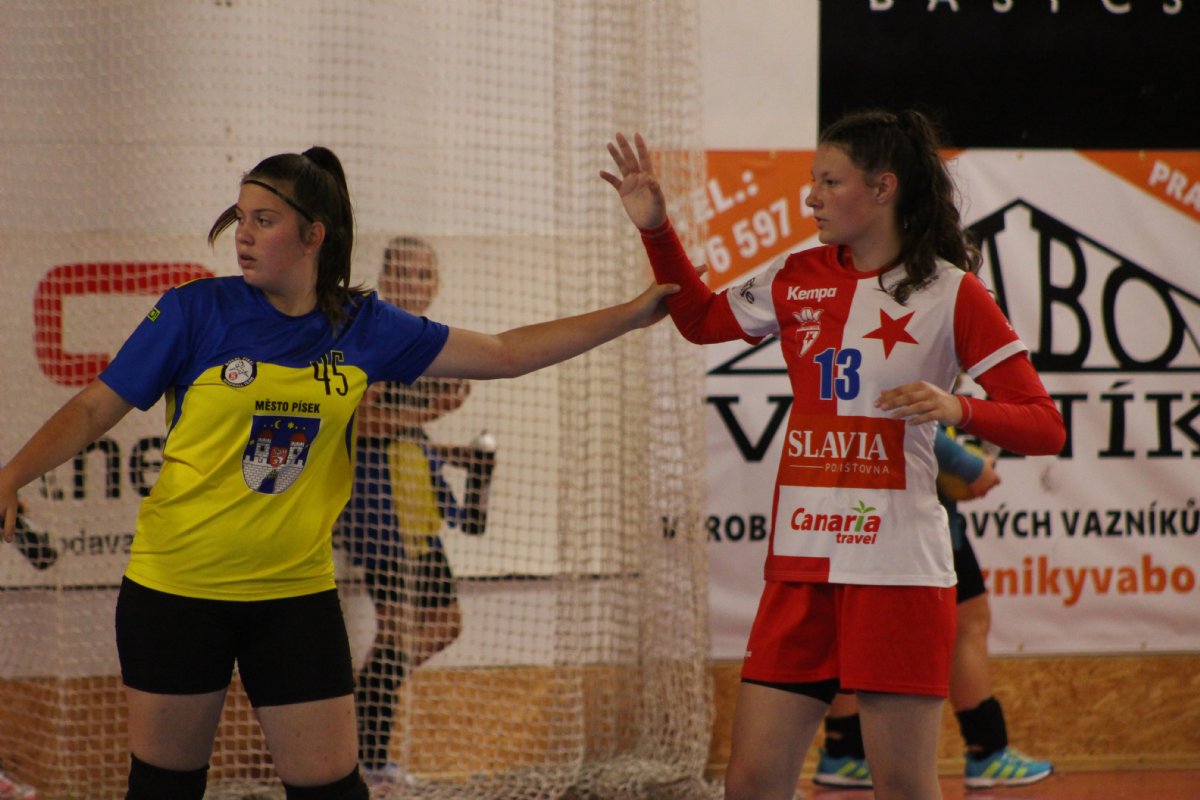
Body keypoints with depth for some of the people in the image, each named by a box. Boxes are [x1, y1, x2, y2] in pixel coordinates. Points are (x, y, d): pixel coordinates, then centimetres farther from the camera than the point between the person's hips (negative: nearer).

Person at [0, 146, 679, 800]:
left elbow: (505, 353, 6)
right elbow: (96, 408, -4)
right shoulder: (194, 311, -6)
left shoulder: (362, 327, 1)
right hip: (177, 587, -2)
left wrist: (629, 316, 4)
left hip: (296, 592, 2)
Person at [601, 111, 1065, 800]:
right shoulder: (799, 279, 12)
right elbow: (702, 319, 30)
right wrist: (656, 227, 18)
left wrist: (956, 409, -22)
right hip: (801, 562, 5)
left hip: (899, 566, -5)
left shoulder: (951, 292, -3)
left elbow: (1045, 428, -4)